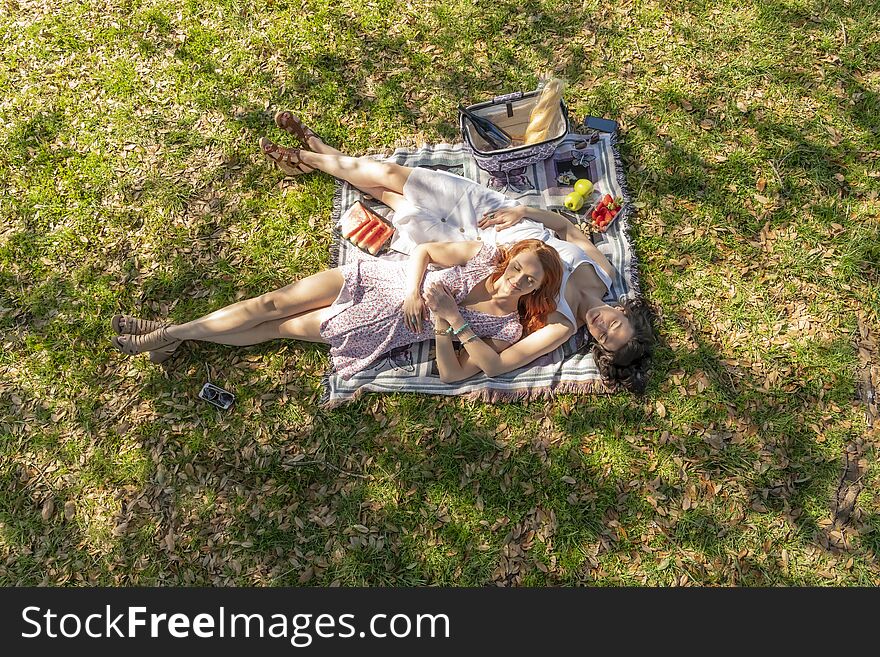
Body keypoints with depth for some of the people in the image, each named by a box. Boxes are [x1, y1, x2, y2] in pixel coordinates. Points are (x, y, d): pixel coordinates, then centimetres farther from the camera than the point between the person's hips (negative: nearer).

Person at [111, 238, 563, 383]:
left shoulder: (507, 330, -12)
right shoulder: (487, 254, -5)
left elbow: (451, 374, -15)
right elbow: (424, 250, 0)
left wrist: (449, 319, -26)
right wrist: (415, 291, -17)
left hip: (378, 332, -2)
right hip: (374, 278, 2)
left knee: (281, 327, -1)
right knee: (272, 303, -3)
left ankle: (173, 336, 15)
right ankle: (171, 333, 13)